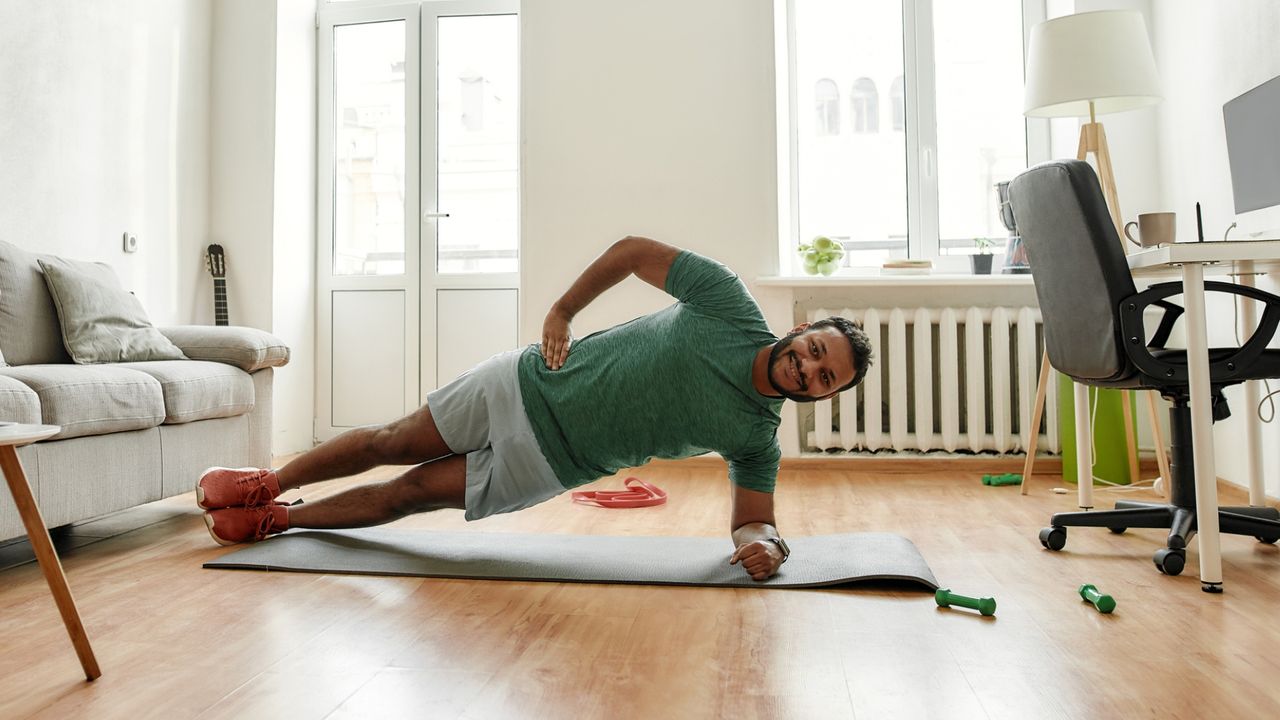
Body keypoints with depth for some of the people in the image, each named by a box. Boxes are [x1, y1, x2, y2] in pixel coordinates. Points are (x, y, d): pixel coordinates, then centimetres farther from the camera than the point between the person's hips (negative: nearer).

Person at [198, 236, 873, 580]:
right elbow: (634, 249, -7)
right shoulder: (732, 305, -15)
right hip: (529, 385, 0)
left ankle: (274, 520, 32)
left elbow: (754, 520, -1)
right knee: (391, 443, 11)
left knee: (407, 493, 6)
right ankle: (266, 483, 38)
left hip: (548, 462, 1)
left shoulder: (757, 438, -8)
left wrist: (762, 543, -25)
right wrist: (561, 311, -9)